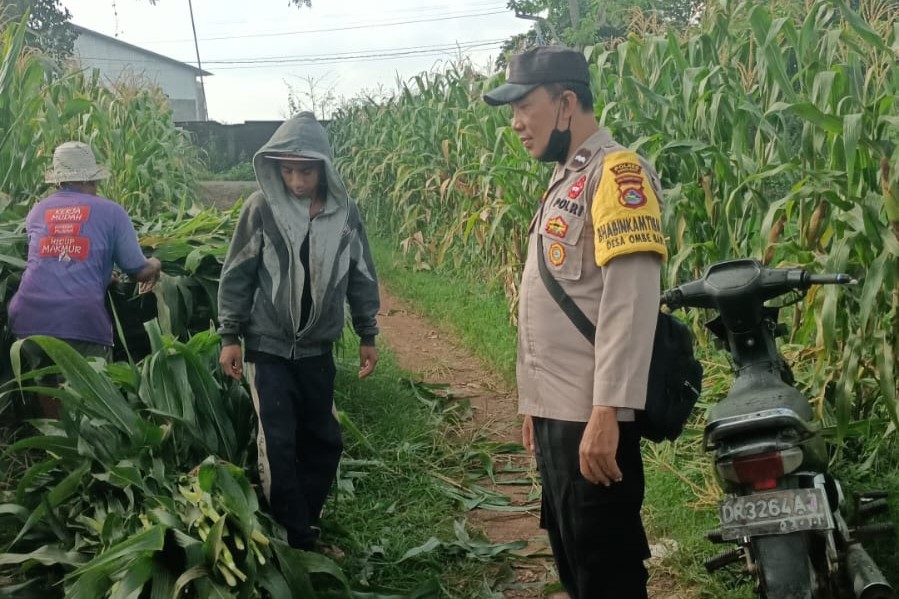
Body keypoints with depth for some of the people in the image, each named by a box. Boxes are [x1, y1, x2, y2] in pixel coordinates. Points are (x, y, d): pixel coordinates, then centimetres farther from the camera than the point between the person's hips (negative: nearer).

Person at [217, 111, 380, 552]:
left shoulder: (344, 212, -4)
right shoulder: (261, 207, -10)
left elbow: (361, 277, 7)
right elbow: (236, 276, -4)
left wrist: (367, 337, 8)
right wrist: (230, 337, -5)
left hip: (317, 349, 3)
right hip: (269, 347, -3)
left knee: (324, 441, 10)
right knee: (278, 443, -6)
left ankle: (307, 522, 28)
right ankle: (296, 539, 6)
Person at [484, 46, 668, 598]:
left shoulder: (616, 170, -13)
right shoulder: (566, 180, 17)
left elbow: (630, 300, -22)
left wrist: (607, 412, -27)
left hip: (591, 417, -10)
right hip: (557, 412, 10)